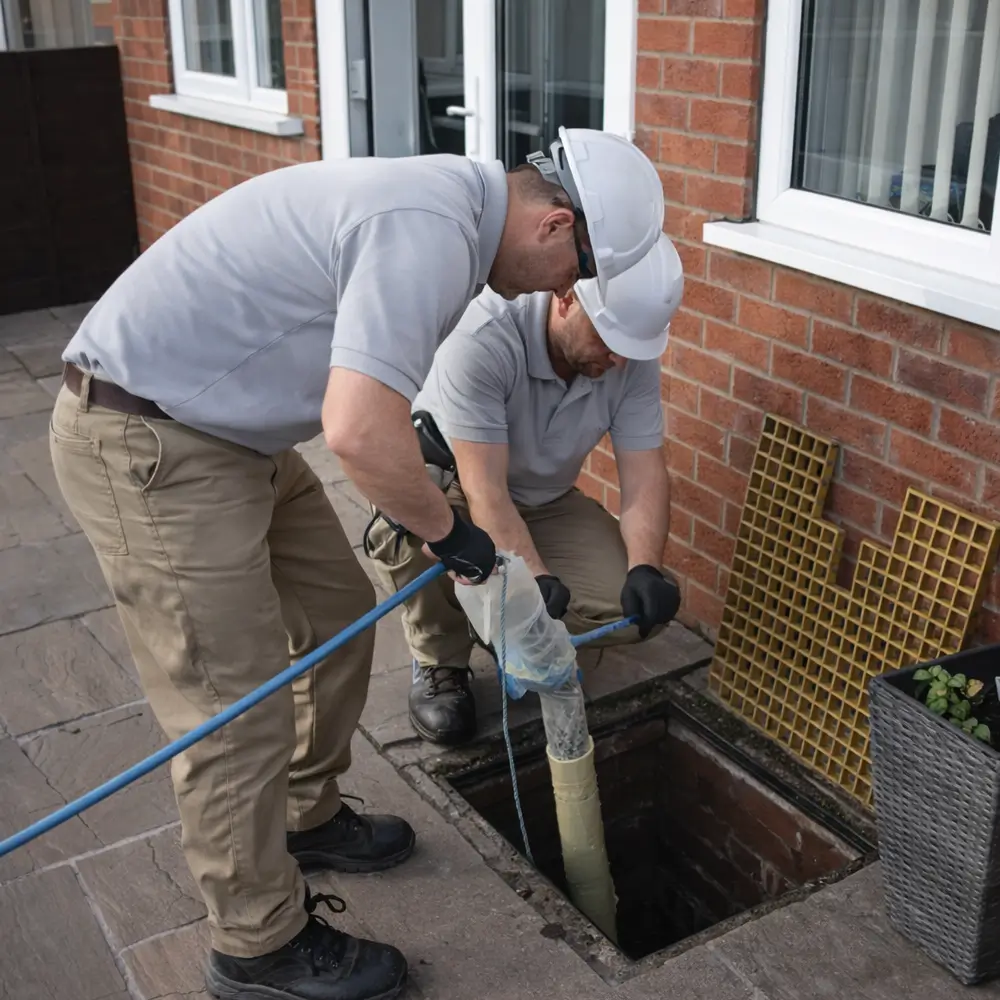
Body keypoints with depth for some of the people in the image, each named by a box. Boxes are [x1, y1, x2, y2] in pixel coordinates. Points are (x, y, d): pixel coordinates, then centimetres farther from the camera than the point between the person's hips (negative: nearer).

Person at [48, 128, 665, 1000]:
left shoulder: (446, 198, 9)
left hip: (227, 425, 11)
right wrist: (447, 530, -16)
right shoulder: (432, 230, -24)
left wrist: (410, 433, 30)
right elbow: (358, 435, -33)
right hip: (147, 441, -10)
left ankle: (306, 818, 39)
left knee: (339, 615, 19)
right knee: (237, 710, -2)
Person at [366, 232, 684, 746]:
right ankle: (440, 662, -11)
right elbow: (484, 491, -36)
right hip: (453, 490, -4)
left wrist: (645, 568, -33)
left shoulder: (634, 355, -17)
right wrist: (534, 578, -48)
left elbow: (644, 473, -16)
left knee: (638, 609, -18)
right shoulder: (483, 337, -33)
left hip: (546, 504, 4)